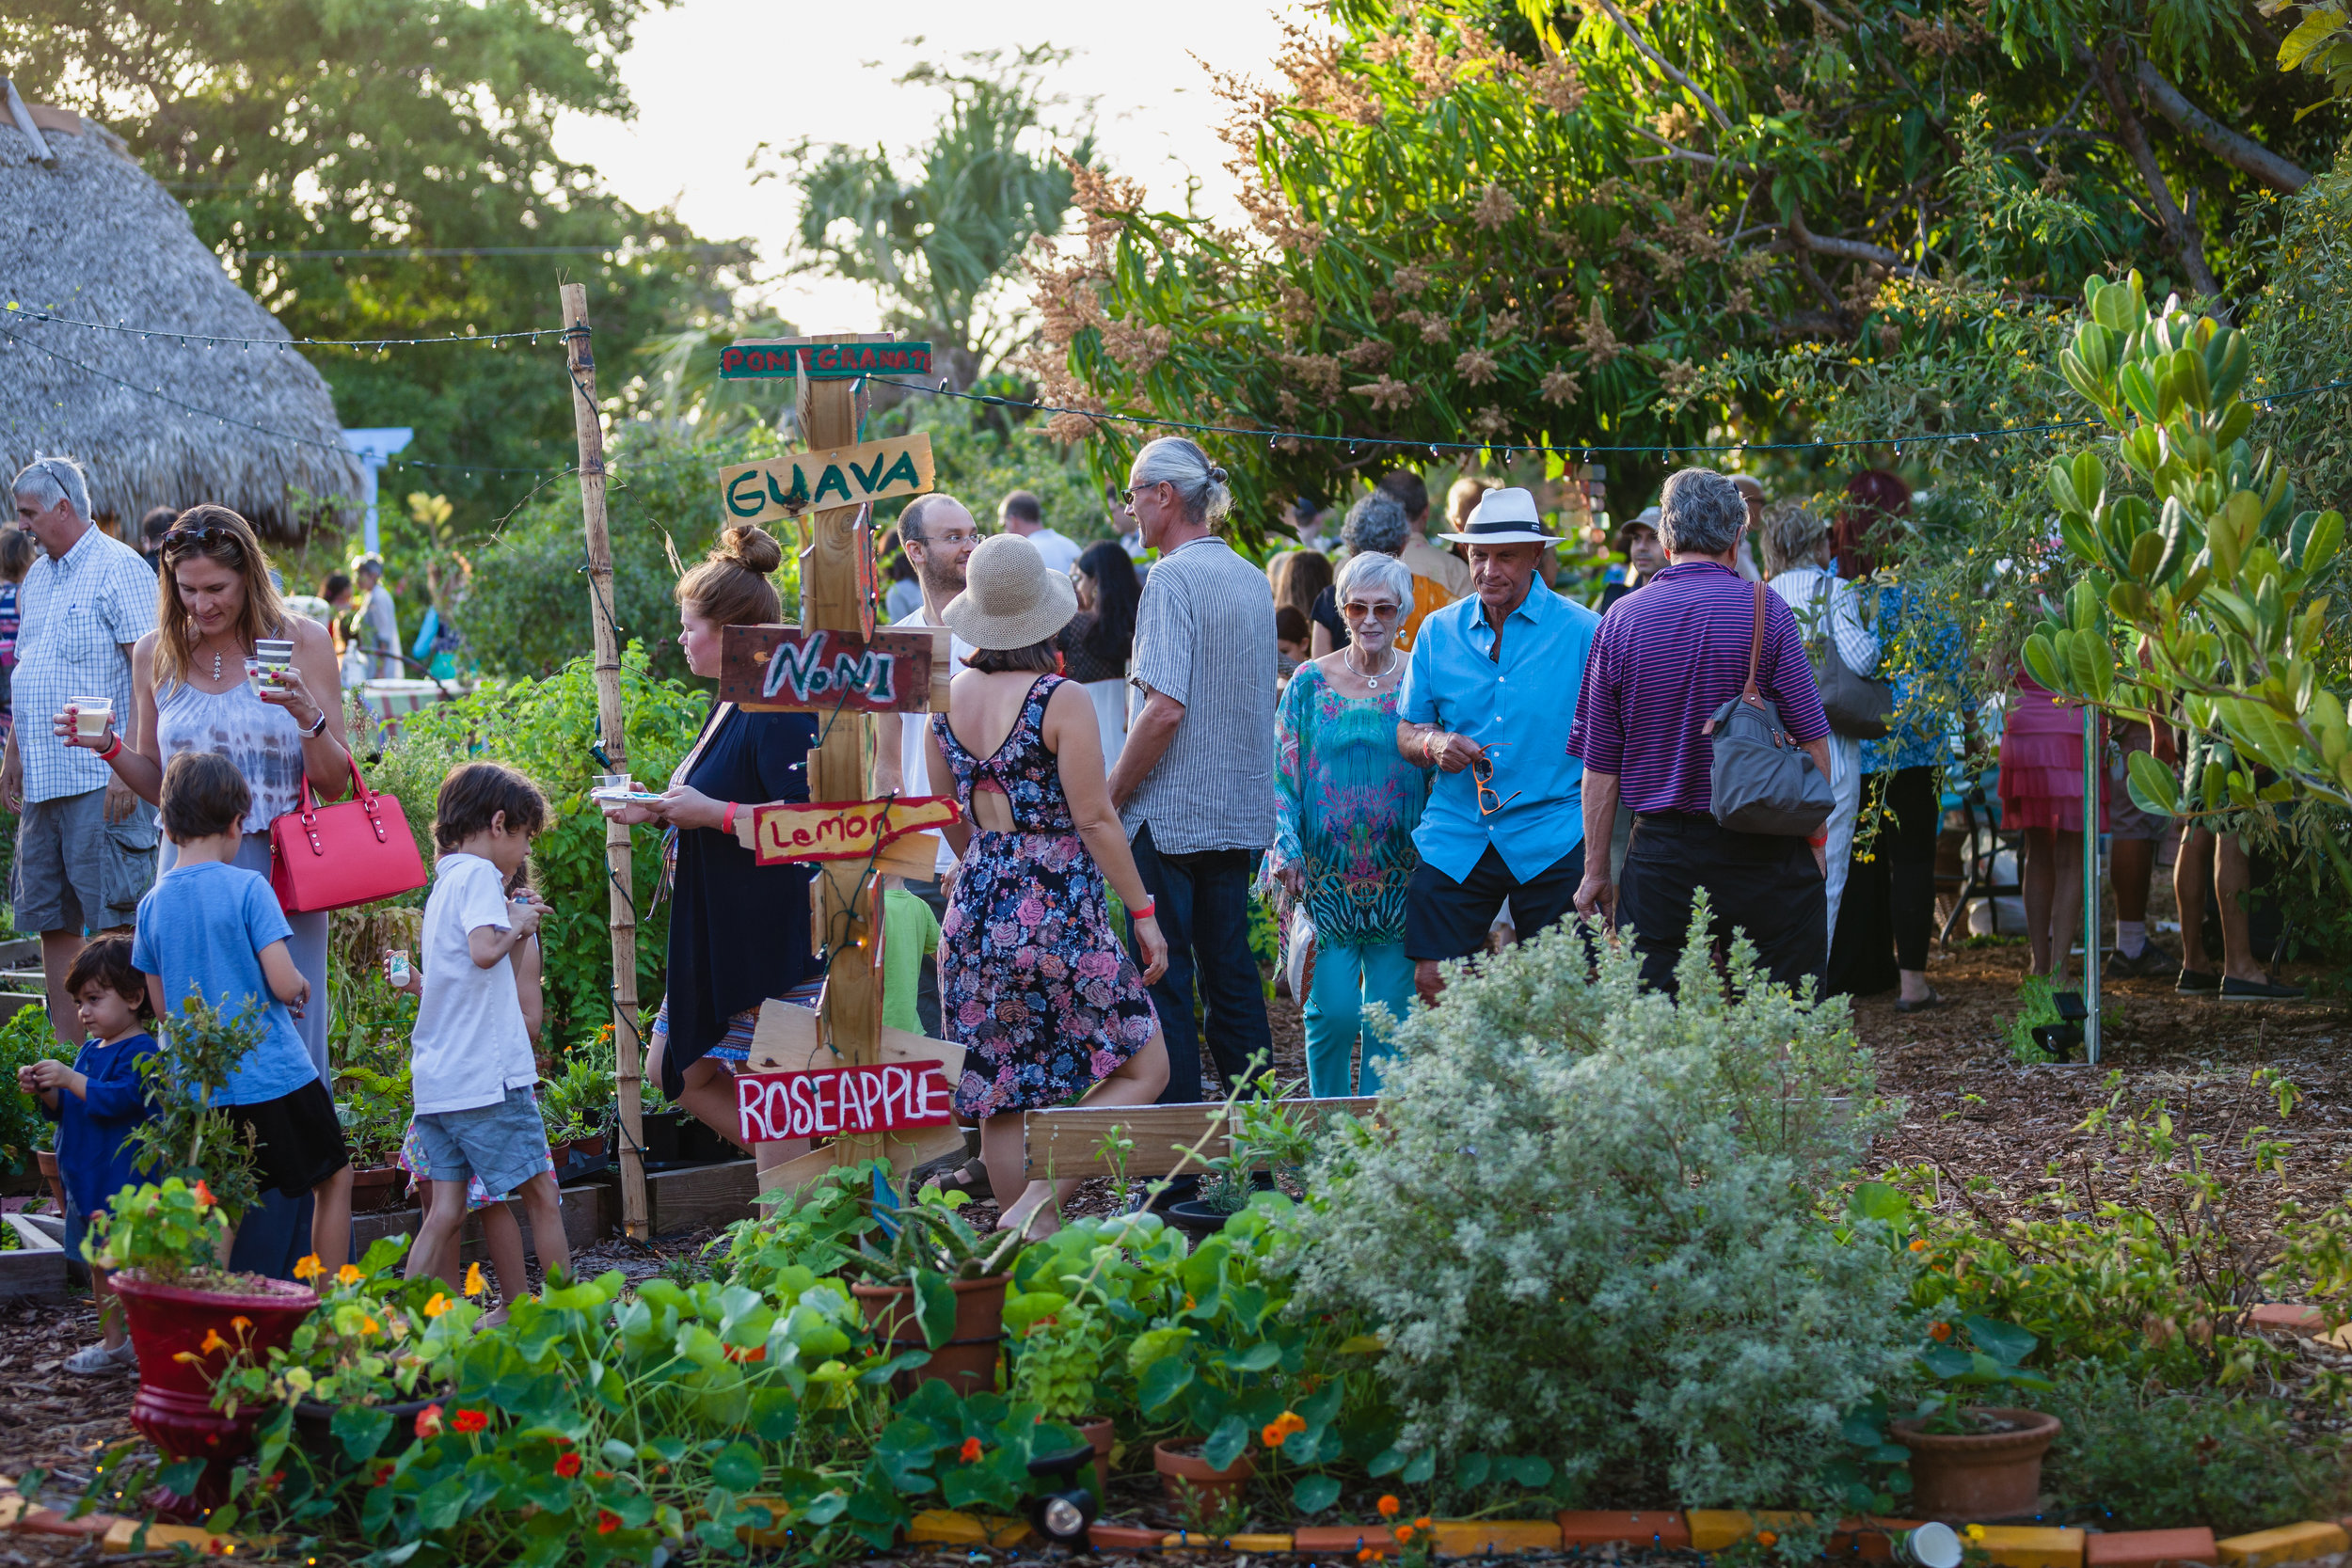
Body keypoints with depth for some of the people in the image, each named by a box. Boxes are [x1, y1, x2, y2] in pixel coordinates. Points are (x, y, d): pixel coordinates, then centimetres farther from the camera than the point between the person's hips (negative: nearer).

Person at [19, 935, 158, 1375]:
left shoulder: (141, 1052, -13)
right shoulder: (90, 1049, 15)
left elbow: (124, 1098, -26)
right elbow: (67, 1109, 21)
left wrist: (71, 1080, -28)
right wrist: (45, 1091, 1)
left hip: (125, 1181, -9)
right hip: (87, 1175, 9)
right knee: (99, 1262, 15)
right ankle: (111, 1342, 24)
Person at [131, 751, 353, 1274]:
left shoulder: (152, 904, 3)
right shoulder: (247, 888, -12)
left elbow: (162, 1006, 11)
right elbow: (284, 983, -17)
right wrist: (302, 991, 5)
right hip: (273, 1074, -4)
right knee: (334, 1179, 13)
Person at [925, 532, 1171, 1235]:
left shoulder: (951, 699, 6)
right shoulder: (1061, 700, -11)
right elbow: (1094, 819, -12)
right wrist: (1143, 912, -5)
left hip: (975, 913, 7)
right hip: (1058, 914, -6)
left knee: (1003, 1094, 11)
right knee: (1143, 1069, 2)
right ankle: (1038, 1199, -12)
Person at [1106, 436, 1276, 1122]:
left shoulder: (1173, 578, -13)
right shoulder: (1253, 580, 12)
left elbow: (1165, 708, -21)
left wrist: (1108, 800, -12)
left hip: (1170, 814, -8)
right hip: (1241, 812, 8)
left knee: (1163, 984, -2)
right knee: (1232, 975, 12)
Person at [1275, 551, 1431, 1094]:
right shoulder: (1311, 682, 4)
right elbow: (1282, 774, 5)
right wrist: (1285, 848, -9)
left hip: (1401, 880, 0)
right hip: (1326, 877, 0)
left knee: (1390, 1017, 0)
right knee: (1334, 1012, -6)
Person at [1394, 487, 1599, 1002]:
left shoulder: (1584, 632, -1)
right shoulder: (1439, 631, 9)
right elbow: (1405, 732, 15)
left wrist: (1599, 856, -7)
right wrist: (1433, 745, -9)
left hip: (1551, 841, -3)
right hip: (1455, 839, 3)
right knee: (1432, 982, -3)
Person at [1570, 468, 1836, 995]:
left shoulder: (1622, 619, 2)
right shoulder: (1765, 610, -5)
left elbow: (1600, 766, 4)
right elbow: (1813, 743, -4)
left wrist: (1596, 871, 11)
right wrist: (1815, 840, 9)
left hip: (1660, 850, 2)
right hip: (1763, 851, -2)